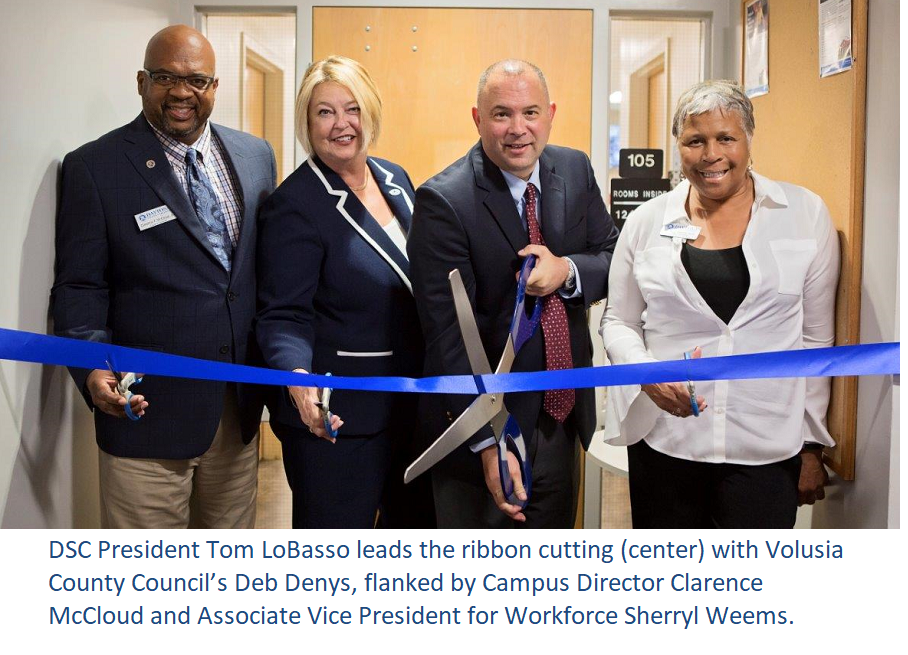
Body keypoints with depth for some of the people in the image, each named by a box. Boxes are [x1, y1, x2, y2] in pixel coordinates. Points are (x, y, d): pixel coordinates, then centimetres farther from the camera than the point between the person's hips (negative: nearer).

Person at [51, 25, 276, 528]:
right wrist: (92, 369, -21)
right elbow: (78, 287, -5)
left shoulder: (256, 156, 8)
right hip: (147, 408, -4)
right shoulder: (94, 167, -5)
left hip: (240, 407, 5)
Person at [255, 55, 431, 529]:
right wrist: (298, 377, -35)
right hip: (337, 416, -7)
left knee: (416, 523, 20)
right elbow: (283, 314, -16)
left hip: (411, 404, 7)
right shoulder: (293, 205, -14)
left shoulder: (394, 179, 7)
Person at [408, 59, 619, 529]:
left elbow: (614, 259, 6)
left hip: (564, 418, 6)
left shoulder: (576, 171, 0)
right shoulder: (443, 202, -19)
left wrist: (568, 271, -17)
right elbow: (449, 335, -21)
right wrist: (487, 443, -25)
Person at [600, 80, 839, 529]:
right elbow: (618, 322, 10)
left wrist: (813, 444, 3)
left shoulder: (805, 214, 2)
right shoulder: (647, 221, 4)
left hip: (767, 448, -1)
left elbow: (817, 339, 4)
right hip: (662, 440, 1)